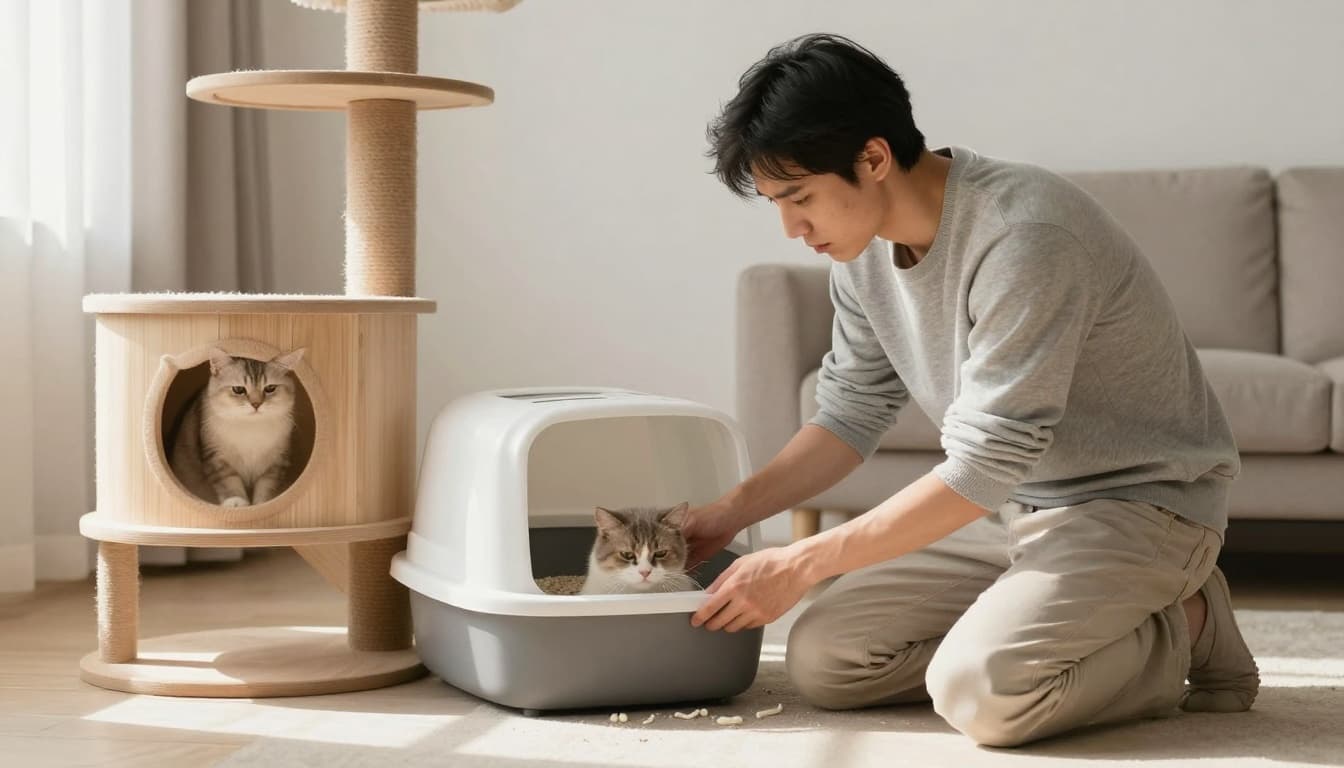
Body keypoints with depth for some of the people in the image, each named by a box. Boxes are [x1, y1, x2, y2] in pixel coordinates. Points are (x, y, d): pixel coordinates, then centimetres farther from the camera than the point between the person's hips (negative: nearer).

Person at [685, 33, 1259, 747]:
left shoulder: (1022, 238, -28)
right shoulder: (864, 248, -2)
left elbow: (981, 468, -28)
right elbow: (852, 414, 10)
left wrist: (800, 565, -24)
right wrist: (730, 512, -2)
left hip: (1139, 501, -8)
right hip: (1010, 506, 8)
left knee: (979, 693, -30)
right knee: (819, 660, -5)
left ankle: (1182, 630, -3)